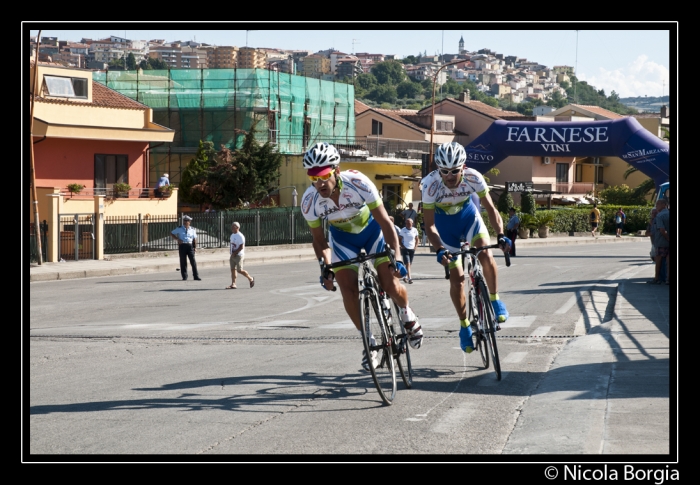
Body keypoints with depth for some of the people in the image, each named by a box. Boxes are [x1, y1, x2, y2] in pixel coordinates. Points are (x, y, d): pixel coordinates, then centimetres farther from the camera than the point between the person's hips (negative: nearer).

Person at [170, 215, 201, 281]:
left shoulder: (192, 229, 10)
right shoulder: (179, 228, 5)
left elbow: (194, 239, 13)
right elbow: (171, 234, 10)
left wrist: (195, 247, 4)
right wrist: (177, 239, -5)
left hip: (190, 245, 0)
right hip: (182, 245, 0)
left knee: (193, 261, -5)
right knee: (183, 261, 1)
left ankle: (196, 276, -2)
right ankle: (184, 276, 9)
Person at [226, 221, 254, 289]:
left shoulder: (240, 236, -14)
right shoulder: (232, 235, 14)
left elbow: (241, 247, -20)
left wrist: (234, 253, -20)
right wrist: (231, 254, 11)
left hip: (238, 255, -8)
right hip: (232, 255, 8)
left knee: (240, 270, -6)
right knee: (233, 269, 2)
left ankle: (250, 279, 13)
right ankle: (233, 284, 2)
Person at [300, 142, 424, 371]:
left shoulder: (358, 183, -36)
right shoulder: (309, 201, -28)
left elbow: (384, 221, -29)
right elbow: (319, 240, -11)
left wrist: (397, 257, -37)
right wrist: (325, 267, -27)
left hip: (371, 229, -2)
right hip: (342, 236, 2)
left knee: (390, 283, -13)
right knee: (348, 288, -14)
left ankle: (407, 313, 22)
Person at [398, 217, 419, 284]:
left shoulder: (415, 230, 4)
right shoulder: (403, 230, -3)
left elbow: (417, 239, 14)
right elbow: (399, 239, 3)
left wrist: (415, 247, 2)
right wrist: (403, 246, -9)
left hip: (412, 249, 3)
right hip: (405, 249, -3)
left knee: (409, 264, 10)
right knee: (407, 264, -13)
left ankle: (405, 276, 28)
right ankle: (409, 278, -18)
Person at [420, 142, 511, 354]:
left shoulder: (473, 178, -31)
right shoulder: (430, 184, -34)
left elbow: (490, 209, -25)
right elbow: (429, 225, -28)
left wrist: (500, 235, -41)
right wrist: (439, 250, -43)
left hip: (468, 214, 1)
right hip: (443, 221, -1)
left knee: (485, 254, -24)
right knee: (456, 277, -3)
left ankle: (495, 300, -2)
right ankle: (464, 327, 13)